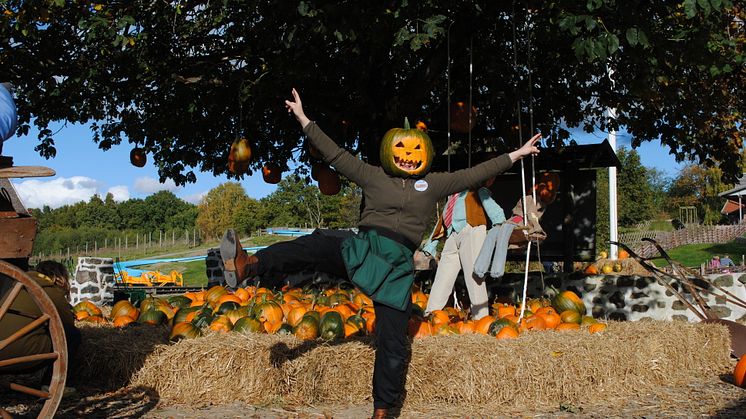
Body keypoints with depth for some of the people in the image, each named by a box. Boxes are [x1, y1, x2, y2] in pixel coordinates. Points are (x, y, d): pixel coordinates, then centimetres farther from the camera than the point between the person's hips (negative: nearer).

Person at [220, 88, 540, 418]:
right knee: (314, 246, -31)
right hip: (361, 248, -1)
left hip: (398, 265, 1)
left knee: (393, 342, 0)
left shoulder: (433, 184, 17)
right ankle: (248, 265, -51)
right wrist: (303, 119, 13)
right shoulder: (373, 176, 13)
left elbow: (474, 175, 21)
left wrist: (515, 155, 23)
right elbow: (334, 154, 13)